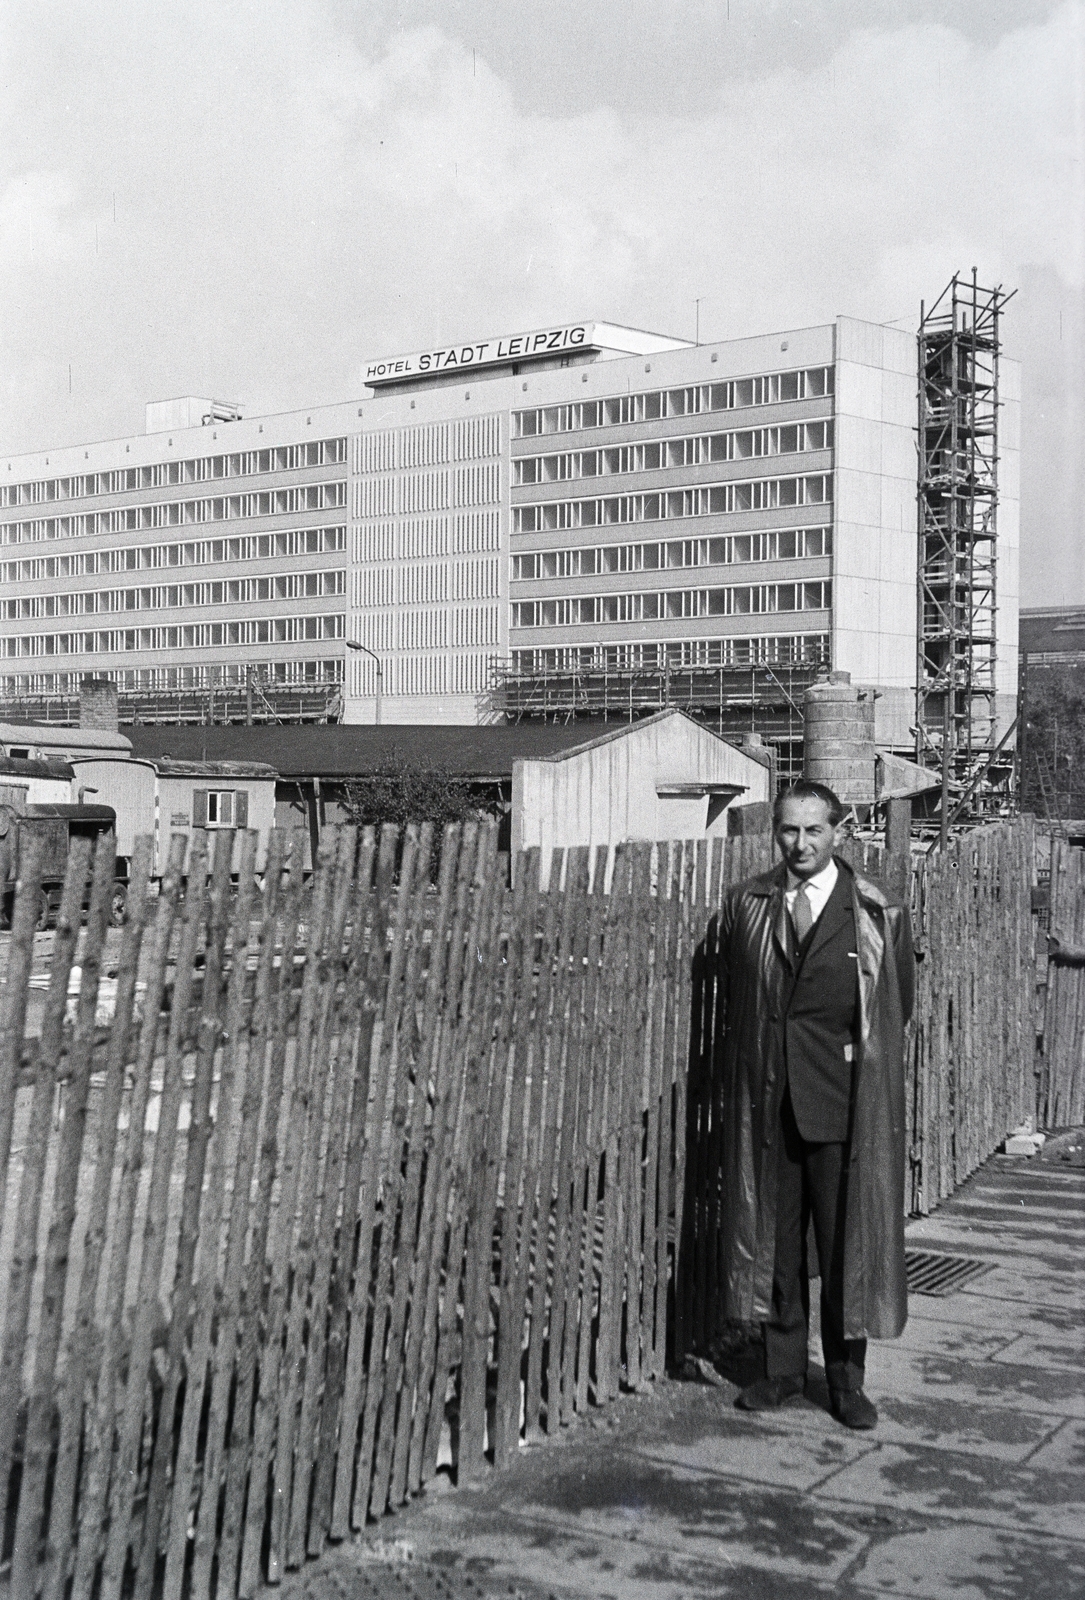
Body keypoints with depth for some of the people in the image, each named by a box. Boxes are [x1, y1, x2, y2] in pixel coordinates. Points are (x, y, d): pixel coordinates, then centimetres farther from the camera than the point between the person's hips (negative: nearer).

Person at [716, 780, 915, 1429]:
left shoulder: (880, 914, -3)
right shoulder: (745, 905, 5)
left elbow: (899, 1005, 8)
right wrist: (761, 1056, 12)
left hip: (843, 1103, -2)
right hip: (765, 1099, 3)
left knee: (847, 1243, 3)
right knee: (773, 1240, 10)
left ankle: (847, 1380, 16)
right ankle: (783, 1369, 23)